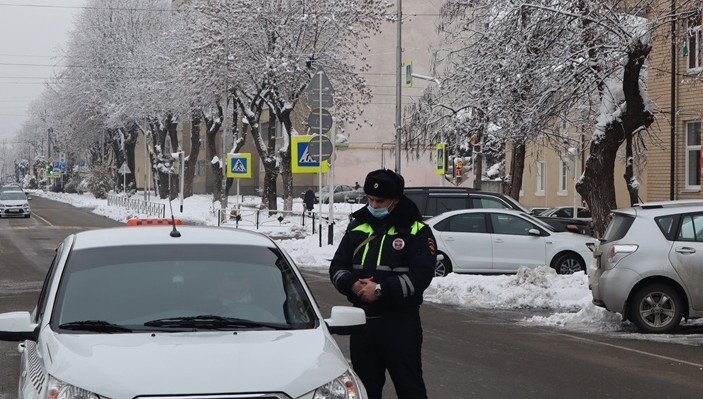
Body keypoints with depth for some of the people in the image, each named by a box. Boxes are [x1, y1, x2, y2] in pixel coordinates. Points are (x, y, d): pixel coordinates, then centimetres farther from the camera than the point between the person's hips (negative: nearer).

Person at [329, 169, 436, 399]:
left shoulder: (416, 231, -4)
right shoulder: (358, 227, 12)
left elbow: (421, 275, -13)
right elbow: (337, 267, 12)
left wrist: (381, 290, -19)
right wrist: (352, 285, -11)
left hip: (400, 324, -5)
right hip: (362, 321, 5)